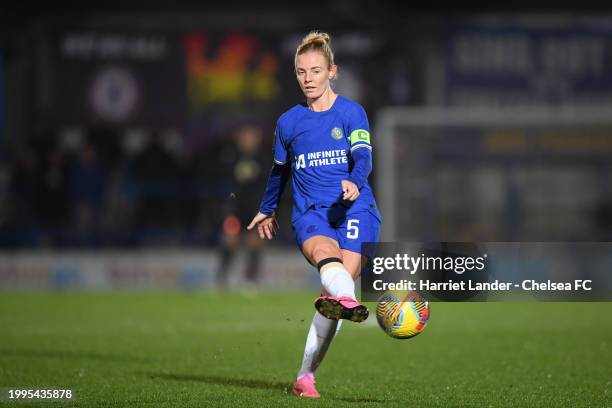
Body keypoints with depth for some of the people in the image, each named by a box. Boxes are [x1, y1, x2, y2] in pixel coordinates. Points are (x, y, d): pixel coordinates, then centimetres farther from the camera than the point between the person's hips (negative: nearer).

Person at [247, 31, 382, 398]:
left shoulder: (352, 113, 5)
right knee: (325, 252, -34)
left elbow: (363, 157, -11)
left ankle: (306, 376, -7)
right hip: (309, 213, 1)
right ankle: (347, 300, -69)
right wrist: (267, 210, 43)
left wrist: (355, 182, -33)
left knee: (339, 280, -16)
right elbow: (280, 170, 31)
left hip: (354, 210, -1)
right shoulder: (289, 122, 14)